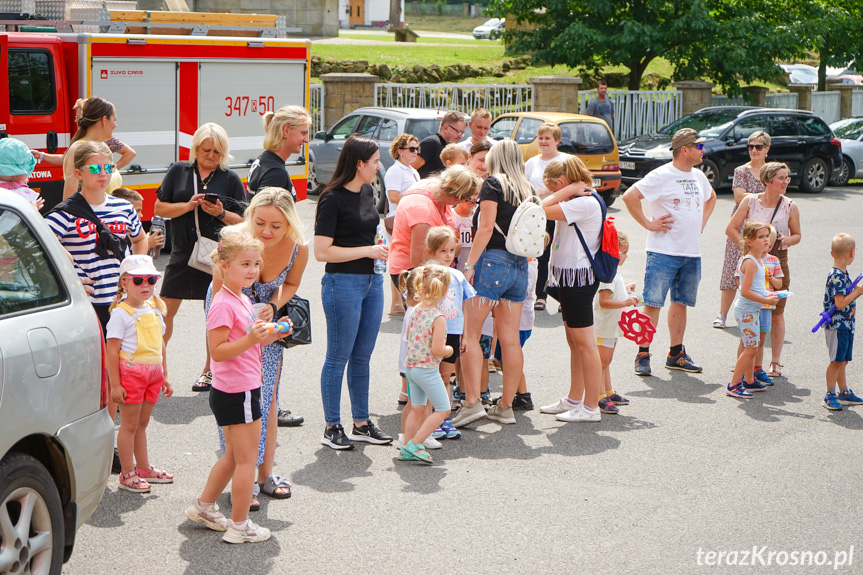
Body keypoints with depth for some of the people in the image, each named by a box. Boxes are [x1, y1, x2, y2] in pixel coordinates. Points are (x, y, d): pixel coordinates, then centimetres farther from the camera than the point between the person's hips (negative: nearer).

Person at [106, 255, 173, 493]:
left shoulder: (154, 309, 10)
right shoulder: (121, 313, -12)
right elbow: (112, 350, -14)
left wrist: (164, 376, 18)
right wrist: (115, 384, -17)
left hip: (153, 372, 6)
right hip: (130, 372, -6)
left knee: (142, 422, 16)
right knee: (129, 424, 1)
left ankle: (144, 468, 26)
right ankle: (127, 474, 9)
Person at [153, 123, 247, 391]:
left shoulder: (230, 179, 4)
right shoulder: (178, 172, 6)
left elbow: (243, 221, 3)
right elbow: (159, 208, 2)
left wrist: (221, 213, -15)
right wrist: (189, 205, -13)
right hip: (182, 253, 1)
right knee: (165, 311, 0)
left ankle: (210, 370, 18)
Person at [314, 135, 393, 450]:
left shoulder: (367, 191, 11)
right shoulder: (333, 199, -14)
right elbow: (322, 251, -18)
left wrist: (380, 248, 11)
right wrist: (367, 251, -16)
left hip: (372, 281, 8)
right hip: (343, 283, -8)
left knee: (362, 356, 13)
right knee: (339, 358, 0)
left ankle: (362, 423, 21)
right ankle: (332, 427, 9)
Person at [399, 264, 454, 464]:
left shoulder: (415, 310, 2)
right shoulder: (438, 317, -20)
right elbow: (437, 350, -23)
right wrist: (449, 350, -3)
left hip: (410, 366, 8)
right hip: (427, 369, -8)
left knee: (417, 408, 16)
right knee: (443, 409, 2)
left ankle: (407, 448, 17)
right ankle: (415, 444, -4)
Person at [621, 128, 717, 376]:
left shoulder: (698, 176, 12)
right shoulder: (661, 176, -10)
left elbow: (711, 198, 33)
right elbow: (629, 197, -15)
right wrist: (648, 224, -12)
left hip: (692, 253, 7)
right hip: (664, 252, -7)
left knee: (681, 303, 12)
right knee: (653, 303, -6)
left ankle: (676, 354, 20)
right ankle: (643, 355, -2)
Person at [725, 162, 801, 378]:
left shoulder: (790, 206, 0)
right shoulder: (750, 202, -2)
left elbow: (797, 235, 10)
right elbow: (731, 228, 1)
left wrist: (788, 240, -12)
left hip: (778, 261, 0)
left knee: (776, 314, 4)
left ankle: (775, 362, 13)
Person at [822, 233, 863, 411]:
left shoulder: (841, 274, 12)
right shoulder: (837, 276, -19)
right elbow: (840, 303, -25)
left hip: (845, 325, 10)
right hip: (837, 325, -10)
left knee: (842, 361, 16)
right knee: (837, 360, -4)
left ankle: (844, 393, 24)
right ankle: (830, 395, 4)